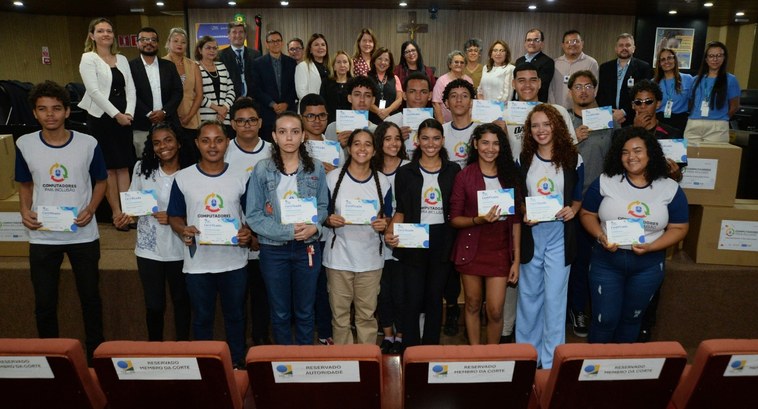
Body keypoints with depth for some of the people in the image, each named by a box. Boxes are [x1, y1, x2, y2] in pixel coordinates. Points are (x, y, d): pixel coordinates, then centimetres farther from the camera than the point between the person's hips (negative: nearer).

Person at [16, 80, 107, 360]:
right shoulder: (24, 144, -3)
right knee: (44, 303, 12)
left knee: (90, 297, 12)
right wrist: (25, 211, -9)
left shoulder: (88, 144, -8)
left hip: (83, 235, -1)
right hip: (42, 236, 1)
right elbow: (25, 184, 10)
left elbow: (100, 181, 3)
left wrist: (90, 209, -14)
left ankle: (95, 353, 32)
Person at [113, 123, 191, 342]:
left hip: (179, 249, -1)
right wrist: (127, 215, -12)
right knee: (154, 305, 8)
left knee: (181, 301, 16)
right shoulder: (142, 168, -3)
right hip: (149, 249, 1)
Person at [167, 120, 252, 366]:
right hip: (197, 263, 0)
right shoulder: (183, 178, 0)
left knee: (235, 316, 13)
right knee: (202, 318, 13)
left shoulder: (241, 178, 1)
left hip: (234, 261, 0)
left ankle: (237, 364, 30)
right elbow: (174, 216, 6)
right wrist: (183, 230, -15)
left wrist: (248, 232, -14)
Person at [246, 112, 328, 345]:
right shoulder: (262, 170, -6)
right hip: (273, 249, -1)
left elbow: (322, 207, 6)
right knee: (280, 313, 13)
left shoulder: (315, 169, 1)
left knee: (305, 312, 14)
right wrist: (289, 231, -18)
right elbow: (254, 216, -8)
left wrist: (314, 227, -16)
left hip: (307, 248, 1)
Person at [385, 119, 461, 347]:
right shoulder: (405, 172, 3)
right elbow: (400, 210, 4)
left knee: (435, 299, 11)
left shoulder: (453, 171, 6)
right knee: (413, 300, 0)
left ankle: (431, 351, 24)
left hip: (442, 241, 1)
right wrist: (390, 232, -12)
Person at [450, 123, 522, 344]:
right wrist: (478, 220, -22)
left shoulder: (510, 175, 5)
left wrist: (516, 259, 1)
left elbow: (516, 220, 4)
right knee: (473, 305, 9)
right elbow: (454, 219, -3)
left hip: (500, 250, 1)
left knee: (495, 310, -2)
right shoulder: (464, 176, -2)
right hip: (471, 249, -1)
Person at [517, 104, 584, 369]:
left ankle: (551, 362, 14)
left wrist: (572, 210, -12)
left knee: (555, 297, 1)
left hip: (559, 235, -1)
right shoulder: (523, 160, 5)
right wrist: (522, 214, -9)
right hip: (530, 233, 2)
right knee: (529, 295, 11)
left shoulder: (572, 159, 1)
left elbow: (578, 198, 9)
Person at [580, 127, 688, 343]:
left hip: (648, 265, 2)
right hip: (606, 261, -1)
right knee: (605, 319, 3)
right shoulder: (604, 182, -6)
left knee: (631, 318, 18)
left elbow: (679, 228, -1)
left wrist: (650, 247, -16)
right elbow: (587, 214, 1)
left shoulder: (671, 189, -4)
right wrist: (600, 236, -19)